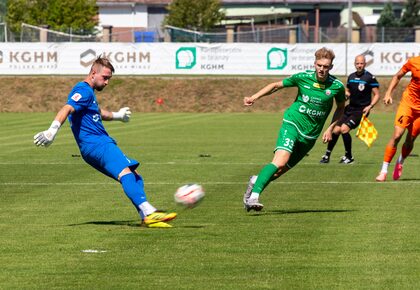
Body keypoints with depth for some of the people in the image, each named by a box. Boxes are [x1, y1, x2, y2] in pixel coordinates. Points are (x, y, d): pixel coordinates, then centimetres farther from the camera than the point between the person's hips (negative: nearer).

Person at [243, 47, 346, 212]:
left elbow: (341, 108, 16)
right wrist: (254, 97, -4)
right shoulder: (303, 78, -6)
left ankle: (256, 181, 31)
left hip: (310, 135, 3)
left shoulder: (337, 86, -4)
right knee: (280, 161, -26)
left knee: (281, 170, 2)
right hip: (292, 124, -3)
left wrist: (330, 128, 4)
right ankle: (253, 196, -27)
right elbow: (277, 85, 7)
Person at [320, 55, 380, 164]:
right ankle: (327, 155, 15)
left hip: (361, 110, -6)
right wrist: (346, 94, 0)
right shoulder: (351, 77, 10)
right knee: (336, 130, -1)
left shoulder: (370, 78, -8)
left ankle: (349, 157, -5)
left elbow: (376, 95, -5)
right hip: (350, 108, 6)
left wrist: (370, 106, -20)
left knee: (344, 129, -21)